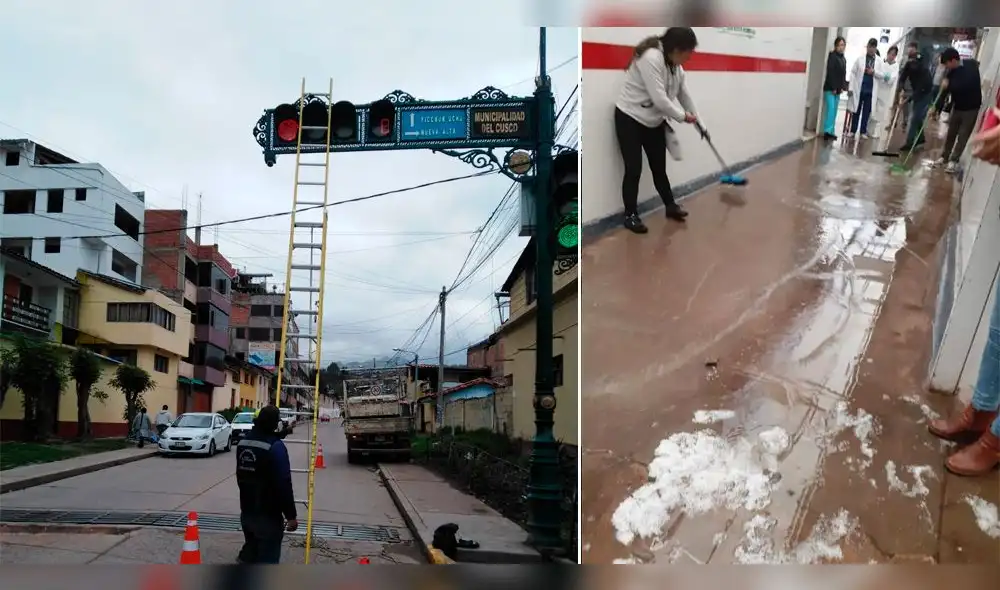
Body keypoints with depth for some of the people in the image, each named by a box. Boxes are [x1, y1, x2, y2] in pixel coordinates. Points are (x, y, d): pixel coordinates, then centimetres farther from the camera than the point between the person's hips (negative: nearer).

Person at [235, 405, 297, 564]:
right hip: (269, 514, -8)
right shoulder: (275, 446, -20)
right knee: (267, 558, -2)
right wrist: (291, 515, -17)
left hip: (246, 511, 8)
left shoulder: (243, 442, 7)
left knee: (249, 552, 23)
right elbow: (284, 484, -22)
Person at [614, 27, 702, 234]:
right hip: (629, 119, -7)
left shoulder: (675, 64, 1)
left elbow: (683, 94, 14)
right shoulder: (651, 58, -27)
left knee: (659, 167, 13)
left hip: (654, 121, 8)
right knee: (634, 169, -4)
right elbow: (659, 99, -30)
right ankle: (630, 215, 7)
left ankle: (671, 206, 26)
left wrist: (696, 119, 19)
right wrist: (682, 116, -17)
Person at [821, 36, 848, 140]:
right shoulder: (832, 56, -7)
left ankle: (831, 131, 9)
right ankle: (828, 130, -20)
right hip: (830, 88, -7)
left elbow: (843, 74, 17)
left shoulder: (843, 59, 16)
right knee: (830, 108, -16)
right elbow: (830, 72, -14)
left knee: (834, 110, 6)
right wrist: (833, 88, -17)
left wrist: (842, 87, 4)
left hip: (837, 89, 7)